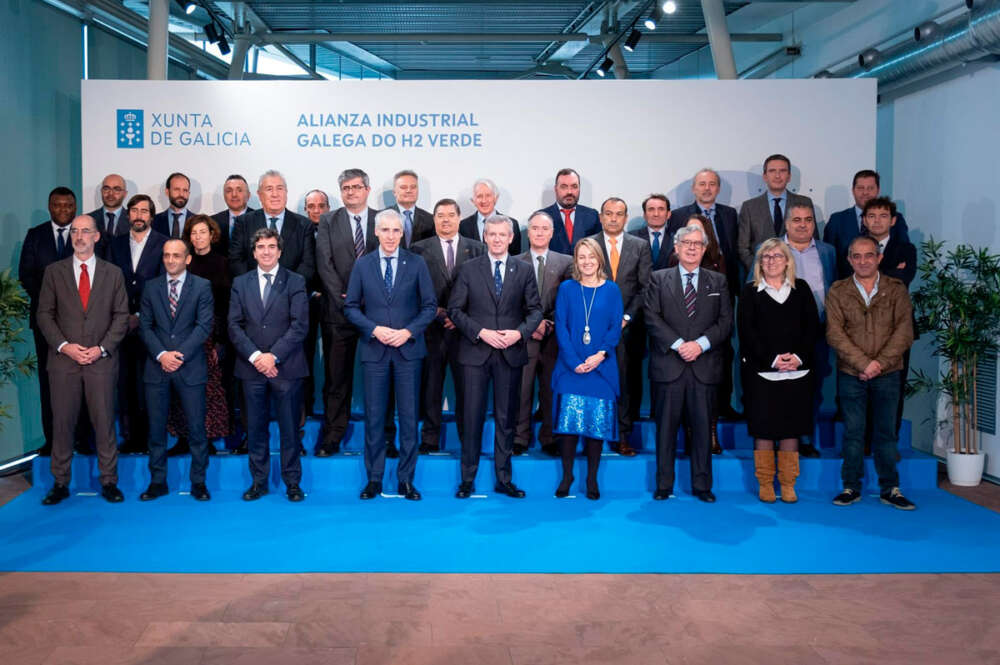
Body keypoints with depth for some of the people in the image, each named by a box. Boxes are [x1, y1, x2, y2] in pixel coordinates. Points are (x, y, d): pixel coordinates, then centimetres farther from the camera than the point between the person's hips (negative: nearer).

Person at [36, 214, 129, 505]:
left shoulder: (113, 273, 7)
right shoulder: (54, 271, 7)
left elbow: (121, 316, 4)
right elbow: (44, 314, 4)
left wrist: (102, 348, -8)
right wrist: (64, 346, -9)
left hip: (102, 360, 0)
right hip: (63, 360, 1)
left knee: (104, 422, 2)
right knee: (62, 423, 4)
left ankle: (108, 482, 11)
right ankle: (60, 483, 14)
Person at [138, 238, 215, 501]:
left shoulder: (202, 286, 3)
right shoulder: (151, 287, 10)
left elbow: (204, 326, -4)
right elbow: (145, 326, 6)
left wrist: (180, 354, -13)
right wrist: (161, 355, -10)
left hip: (190, 367, -2)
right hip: (157, 367, 2)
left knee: (196, 427, 1)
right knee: (156, 428, 6)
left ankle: (198, 482, 12)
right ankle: (157, 482, 16)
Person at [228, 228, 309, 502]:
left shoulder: (295, 282, 2)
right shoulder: (240, 283, 10)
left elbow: (300, 325, -6)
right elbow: (234, 325, 4)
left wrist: (273, 356, -13)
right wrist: (255, 356, -9)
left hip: (286, 366, -2)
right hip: (252, 366, 2)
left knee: (290, 427, 3)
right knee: (256, 428, 7)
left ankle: (292, 482, 13)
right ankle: (259, 482, 18)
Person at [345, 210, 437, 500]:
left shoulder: (416, 264, 3)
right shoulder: (362, 265, 5)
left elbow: (430, 306, 3)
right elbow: (351, 307, 5)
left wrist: (408, 331, -11)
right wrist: (374, 329, -10)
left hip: (408, 349, 0)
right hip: (375, 350, 1)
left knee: (409, 416, 3)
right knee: (374, 417, 4)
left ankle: (406, 479, 13)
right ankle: (374, 479, 14)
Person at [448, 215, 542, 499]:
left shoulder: (524, 271, 7)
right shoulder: (468, 269, 3)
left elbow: (535, 309, 7)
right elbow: (455, 309, -1)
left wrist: (520, 332, -11)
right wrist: (481, 333, -13)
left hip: (510, 353, 2)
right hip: (476, 352, -1)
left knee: (506, 418, 8)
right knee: (472, 416, 2)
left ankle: (504, 479, 18)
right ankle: (468, 479, 13)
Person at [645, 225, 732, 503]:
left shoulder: (718, 282, 13)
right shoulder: (658, 279, 8)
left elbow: (725, 322, 4)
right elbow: (652, 318, -2)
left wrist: (700, 344, -11)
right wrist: (678, 344, -13)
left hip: (704, 366, 1)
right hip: (668, 365, -1)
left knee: (702, 427, 4)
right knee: (666, 426, 4)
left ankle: (702, 485, 14)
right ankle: (664, 484, 13)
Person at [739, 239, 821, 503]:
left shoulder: (801, 289, 11)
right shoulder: (750, 292, 5)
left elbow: (813, 326, 5)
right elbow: (746, 331, -4)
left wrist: (799, 357, -10)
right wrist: (772, 359, -14)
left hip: (797, 371, 2)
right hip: (761, 371, -2)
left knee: (791, 427, 4)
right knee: (764, 428, 0)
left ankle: (788, 484, 13)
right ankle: (765, 483, 10)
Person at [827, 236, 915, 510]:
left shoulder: (896, 289, 3)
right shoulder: (838, 291, 2)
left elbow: (904, 331, -4)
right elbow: (834, 333, -6)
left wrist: (880, 362, -14)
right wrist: (863, 363, -15)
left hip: (887, 374, 1)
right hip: (850, 374, 0)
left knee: (886, 432, 8)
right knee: (853, 432, 5)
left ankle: (890, 489, 17)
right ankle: (851, 487, 15)